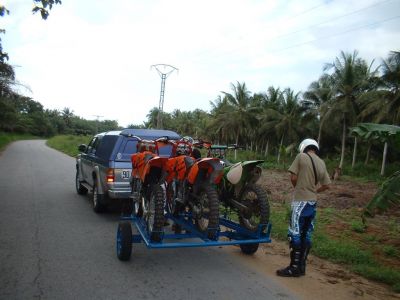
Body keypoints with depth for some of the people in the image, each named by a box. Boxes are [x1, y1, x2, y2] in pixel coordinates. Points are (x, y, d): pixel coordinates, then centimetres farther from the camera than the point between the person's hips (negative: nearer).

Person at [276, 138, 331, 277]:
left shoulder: (301, 156, -6)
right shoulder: (321, 163, 11)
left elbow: (293, 178, -9)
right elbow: (326, 185, 12)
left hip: (301, 201, -7)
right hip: (313, 203, 7)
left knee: (295, 234, -2)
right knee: (306, 235, 12)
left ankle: (294, 267, 2)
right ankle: (302, 266, 19)